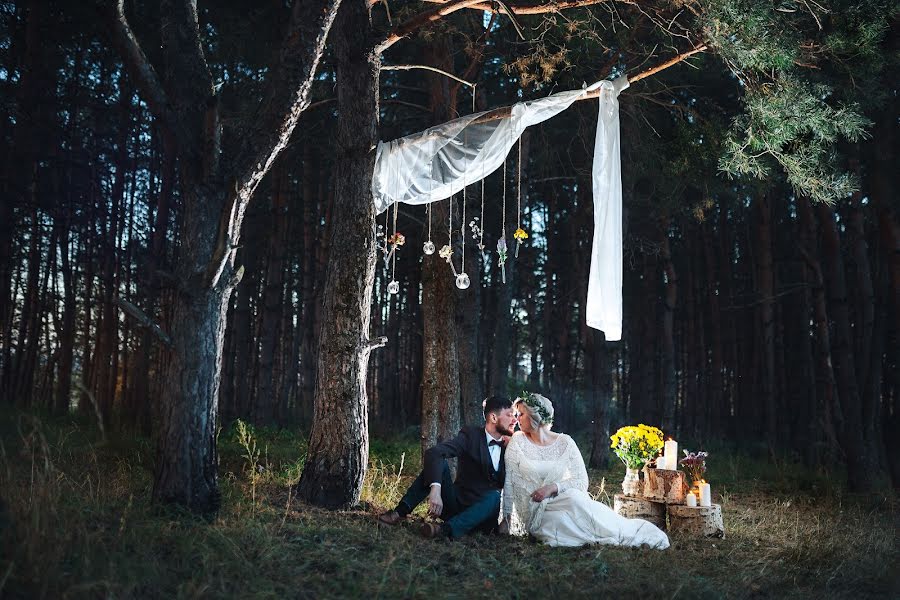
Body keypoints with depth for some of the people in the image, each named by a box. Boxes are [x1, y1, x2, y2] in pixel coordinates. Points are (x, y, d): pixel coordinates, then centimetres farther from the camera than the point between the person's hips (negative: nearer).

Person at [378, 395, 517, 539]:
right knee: (438, 463, -23)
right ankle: (400, 512, -24)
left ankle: (446, 529, -50)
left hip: (480, 513, 1)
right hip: (455, 503, -1)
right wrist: (435, 488, -40)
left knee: (495, 496, -33)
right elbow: (434, 453, -25)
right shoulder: (471, 435, -7)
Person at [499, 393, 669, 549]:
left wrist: (553, 487, -18)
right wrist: (506, 517, -8)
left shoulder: (564, 442, 1)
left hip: (563, 501, 1)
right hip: (534, 512, -1)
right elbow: (509, 482, -2)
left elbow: (582, 481, -3)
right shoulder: (518, 441, 0)